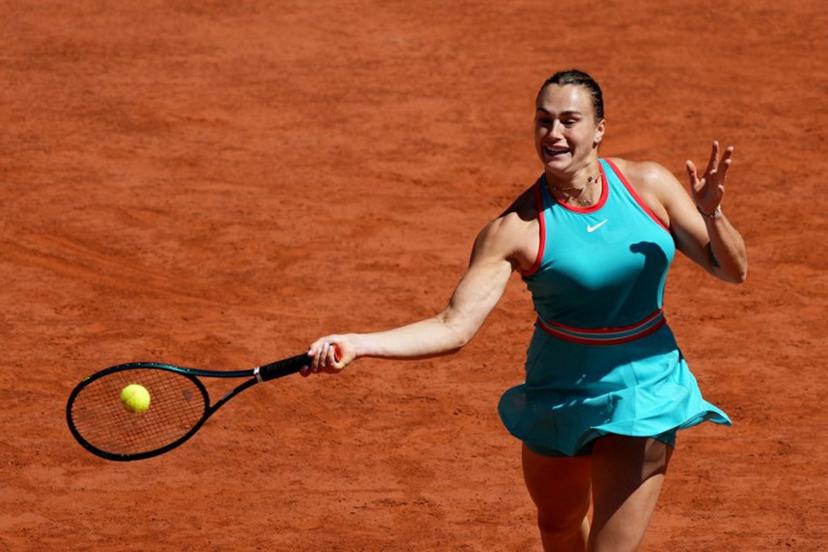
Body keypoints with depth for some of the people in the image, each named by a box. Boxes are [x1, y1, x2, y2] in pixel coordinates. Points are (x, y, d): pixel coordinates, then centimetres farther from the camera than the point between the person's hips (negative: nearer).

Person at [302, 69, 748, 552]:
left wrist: (712, 216, -24)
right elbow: (455, 328, -20)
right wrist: (355, 344, -34)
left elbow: (732, 271, -2)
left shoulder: (649, 185, -10)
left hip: (643, 399, 0)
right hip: (557, 398, 0)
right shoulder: (517, 229, -17)